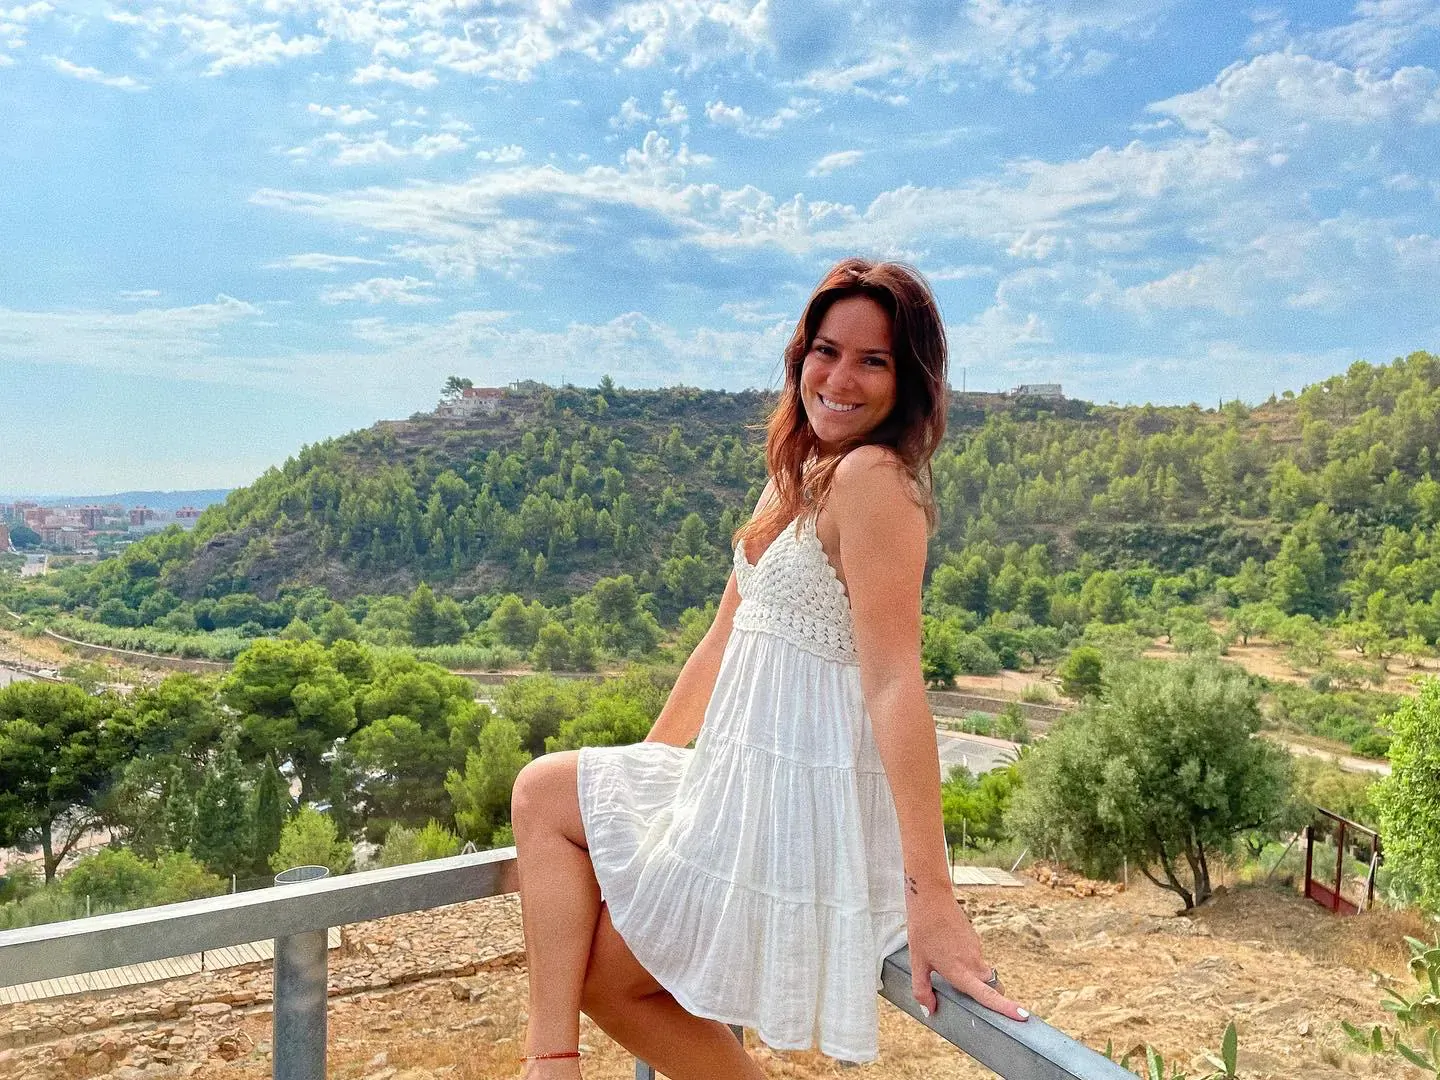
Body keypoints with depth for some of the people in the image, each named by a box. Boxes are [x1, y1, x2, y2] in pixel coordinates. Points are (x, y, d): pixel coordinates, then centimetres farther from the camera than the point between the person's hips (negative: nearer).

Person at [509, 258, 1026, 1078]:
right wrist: (640, 774, 19)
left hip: (805, 808, -9)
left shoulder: (872, 478, -18)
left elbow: (895, 684, -25)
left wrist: (932, 896, -26)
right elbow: (725, 639, 15)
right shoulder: (798, 476, 11)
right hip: (753, 784, 9)